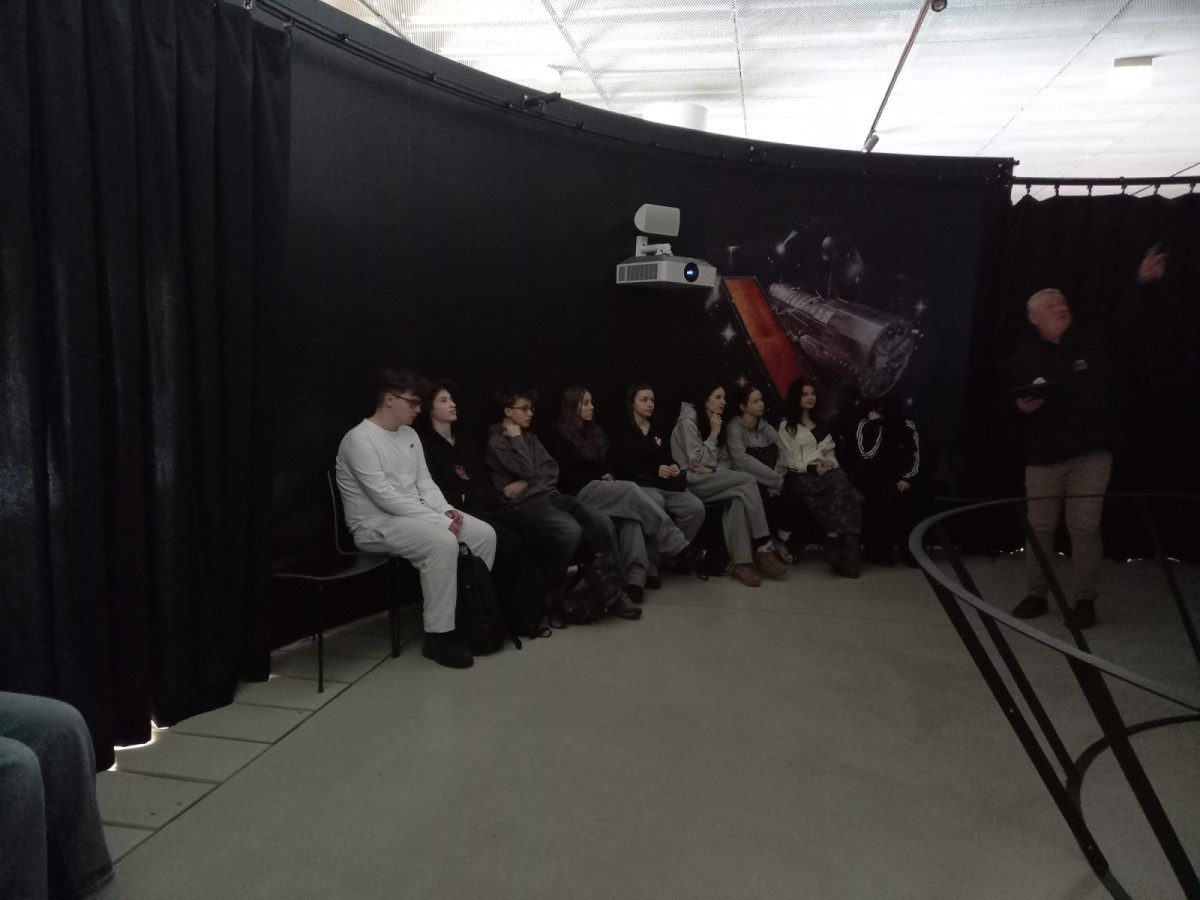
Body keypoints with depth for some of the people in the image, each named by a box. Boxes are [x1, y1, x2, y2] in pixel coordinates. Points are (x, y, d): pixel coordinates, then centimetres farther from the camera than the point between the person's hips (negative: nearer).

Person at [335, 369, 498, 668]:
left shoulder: (409, 434, 11)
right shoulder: (360, 439, -17)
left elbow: (424, 481, 11)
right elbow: (384, 497, -23)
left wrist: (446, 510, -9)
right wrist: (438, 520, -24)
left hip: (415, 516, 9)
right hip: (375, 524, -9)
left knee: (484, 533, -6)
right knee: (443, 543, -34)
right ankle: (438, 636, -24)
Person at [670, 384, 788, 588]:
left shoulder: (715, 423, 19)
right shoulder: (688, 422, -6)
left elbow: (725, 461, 15)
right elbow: (696, 463, -12)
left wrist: (712, 468, -7)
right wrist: (714, 434, -8)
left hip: (711, 480, 7)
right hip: (692, 482, -7)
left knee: (739, 498, -28)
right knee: (747, 481, -26)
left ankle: (742, 562, -34)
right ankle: (764, 548, -25)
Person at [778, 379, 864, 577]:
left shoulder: (820, 424, 29)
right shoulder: (786, 425, 10)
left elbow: (830, 452, 23)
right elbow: (788, 461, 1)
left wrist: (831, 464, -1)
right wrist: (814, 467, -14)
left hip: (824, 473, 5)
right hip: (800, 477, -5)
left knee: (841, 481, -34)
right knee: (840, 482, -35)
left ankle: (836, 543, -41)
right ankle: (846, 549, -39)